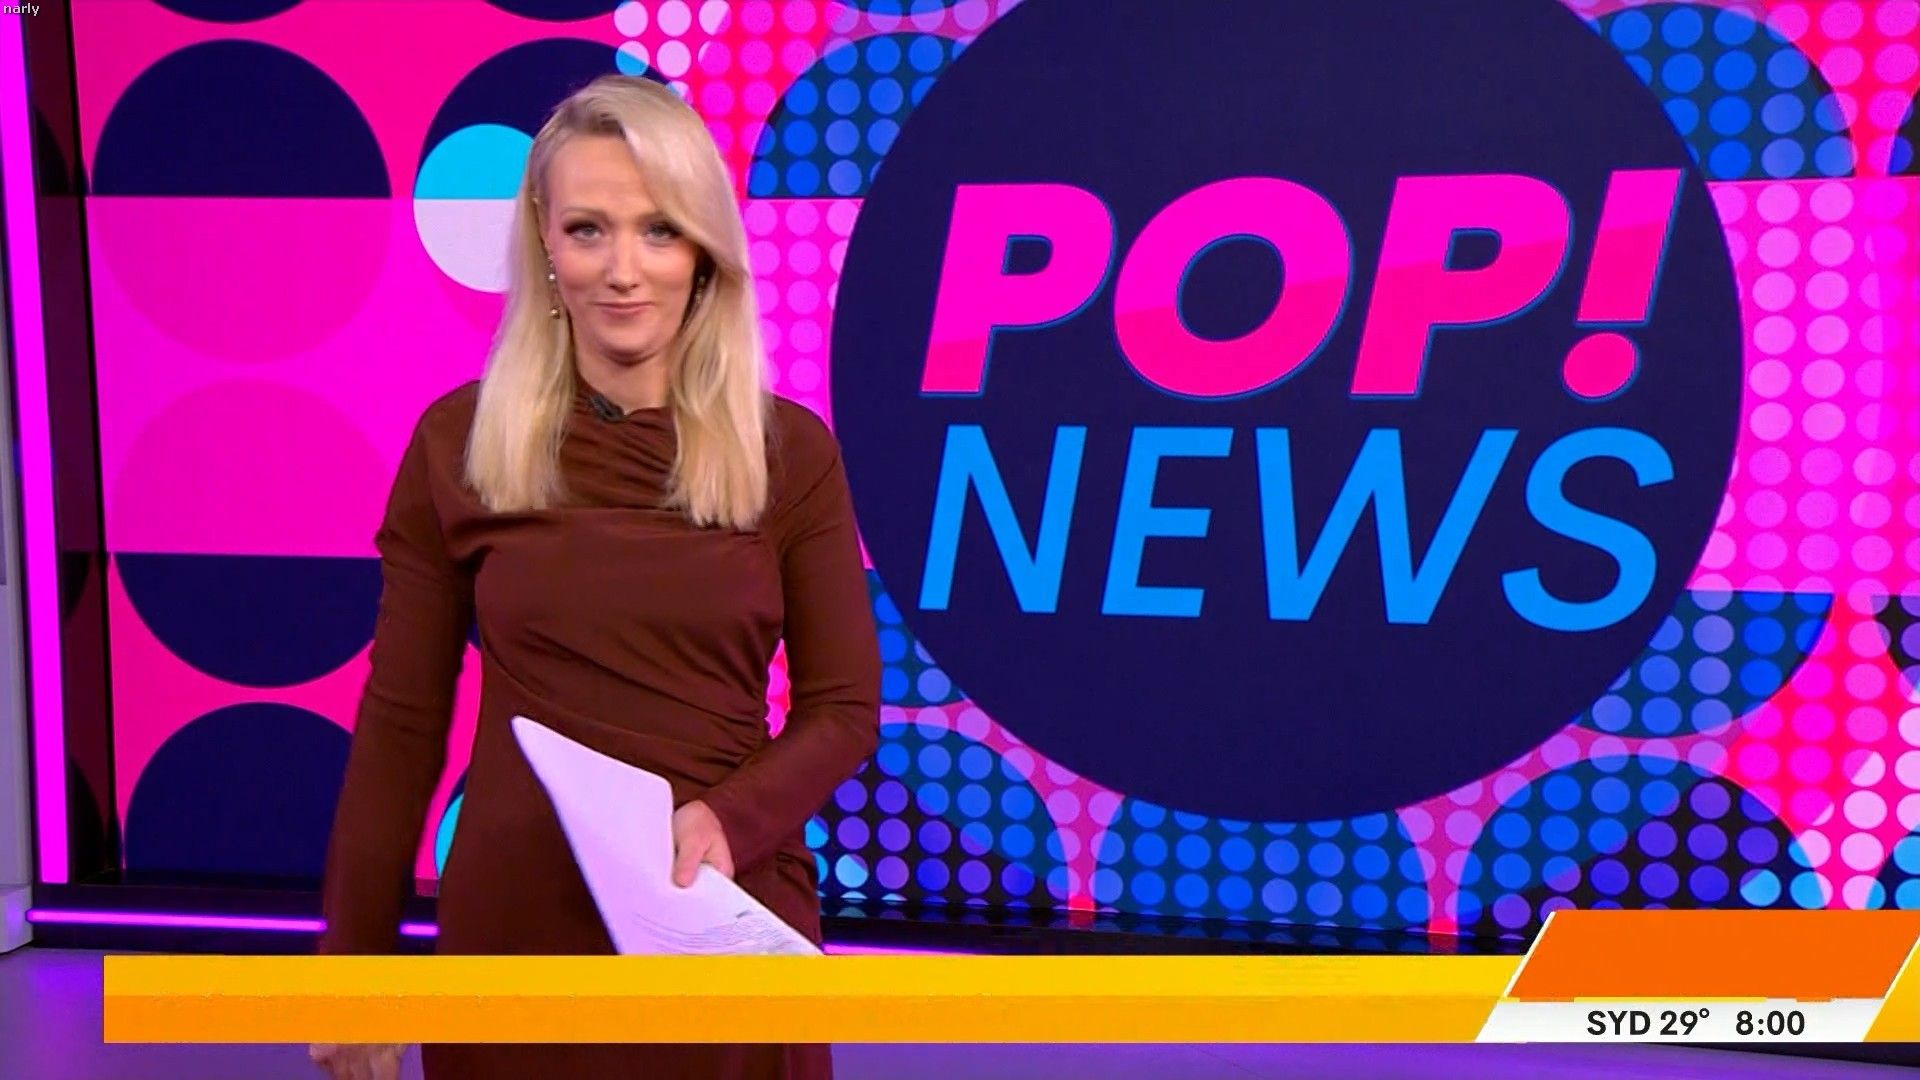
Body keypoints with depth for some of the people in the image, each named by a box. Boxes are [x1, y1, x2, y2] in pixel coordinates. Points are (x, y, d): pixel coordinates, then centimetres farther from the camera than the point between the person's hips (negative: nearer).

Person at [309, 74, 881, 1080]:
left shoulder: (791, 450, -5)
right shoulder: (457, 440, -5)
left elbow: (844, 706, -2)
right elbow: (401, 720, 0)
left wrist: (729, 818, -20)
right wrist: (356, 954, 2)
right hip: (516, 921, 0)